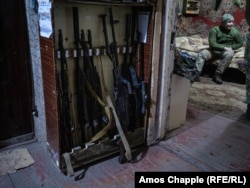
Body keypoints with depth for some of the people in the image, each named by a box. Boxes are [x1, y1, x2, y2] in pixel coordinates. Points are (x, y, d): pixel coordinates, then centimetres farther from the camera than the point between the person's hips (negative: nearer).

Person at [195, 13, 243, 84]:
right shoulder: (215, 30, -10)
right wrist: (224, 48, -25)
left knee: (229, 54, -35)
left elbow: (240, 43, 8)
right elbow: (212, 44, -18)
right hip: (214, 50, 0)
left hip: (226, 51, 1)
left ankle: (217, 74, -28)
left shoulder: (235, 32, -3)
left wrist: (230, 48, -10)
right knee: (202, 53, -27)